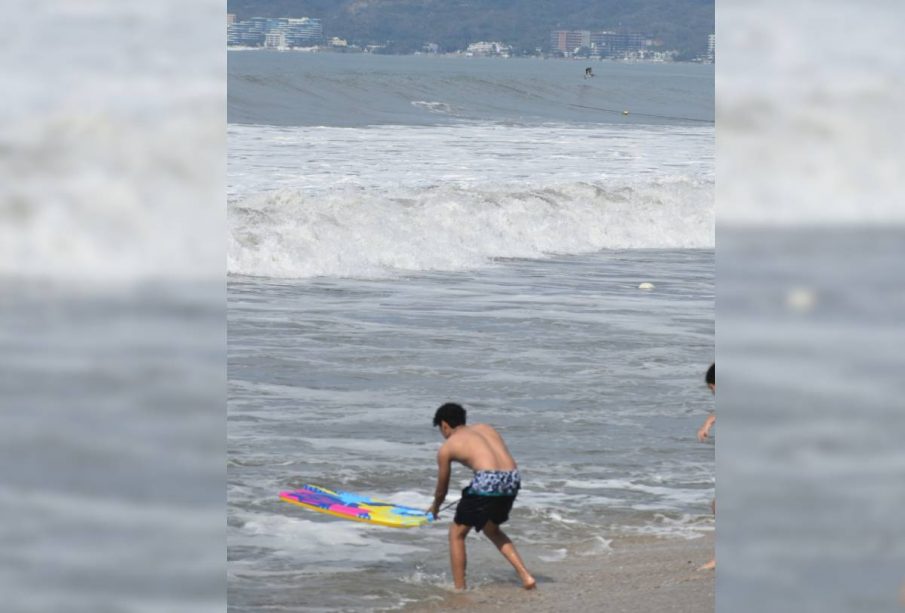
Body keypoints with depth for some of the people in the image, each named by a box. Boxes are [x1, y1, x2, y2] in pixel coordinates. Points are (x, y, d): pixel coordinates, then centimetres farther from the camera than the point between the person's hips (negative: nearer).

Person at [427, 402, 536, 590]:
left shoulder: (446, 448, 13)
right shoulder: (485, 428, 26)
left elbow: (442, 489, 23)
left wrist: (434, 508, 44)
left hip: (487, 480, -6)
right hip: (513, 479, 6)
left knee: (457, 533, 16)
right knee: (491, 529, 30)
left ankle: (459, 589, 15)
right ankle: (526, 576, 21)